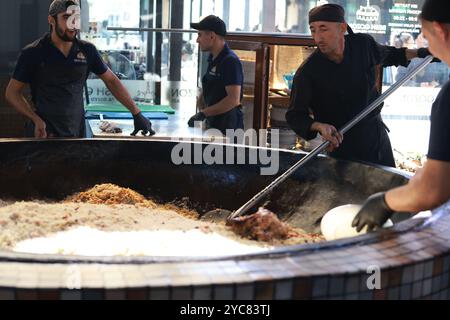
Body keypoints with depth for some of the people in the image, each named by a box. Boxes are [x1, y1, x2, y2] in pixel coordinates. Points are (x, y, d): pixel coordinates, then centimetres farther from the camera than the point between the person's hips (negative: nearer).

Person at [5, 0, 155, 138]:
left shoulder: (87, 50, 0)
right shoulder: (33, 53, -7)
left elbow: (111, 81, 9)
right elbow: (12, 92, -1)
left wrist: (137, 113, 3)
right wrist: (36, 119, -16)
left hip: (77, 132, 3)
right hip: (44, 133, -3)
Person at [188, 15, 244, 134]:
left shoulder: (230, 61, -15)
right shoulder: (213, 60, 14)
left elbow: (233, 100, -23)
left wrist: (204, 113, -21)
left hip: (227, 127, -9)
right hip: (213, 123, 9)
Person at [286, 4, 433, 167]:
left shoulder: (363, 45, -8)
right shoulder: (307, 72, -20)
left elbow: (388, 55, 16)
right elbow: (295, 116, -15)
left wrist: (418, 53, 8)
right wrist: (320, 126, -32)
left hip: (377, 136, 5)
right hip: (342, 145, -4)